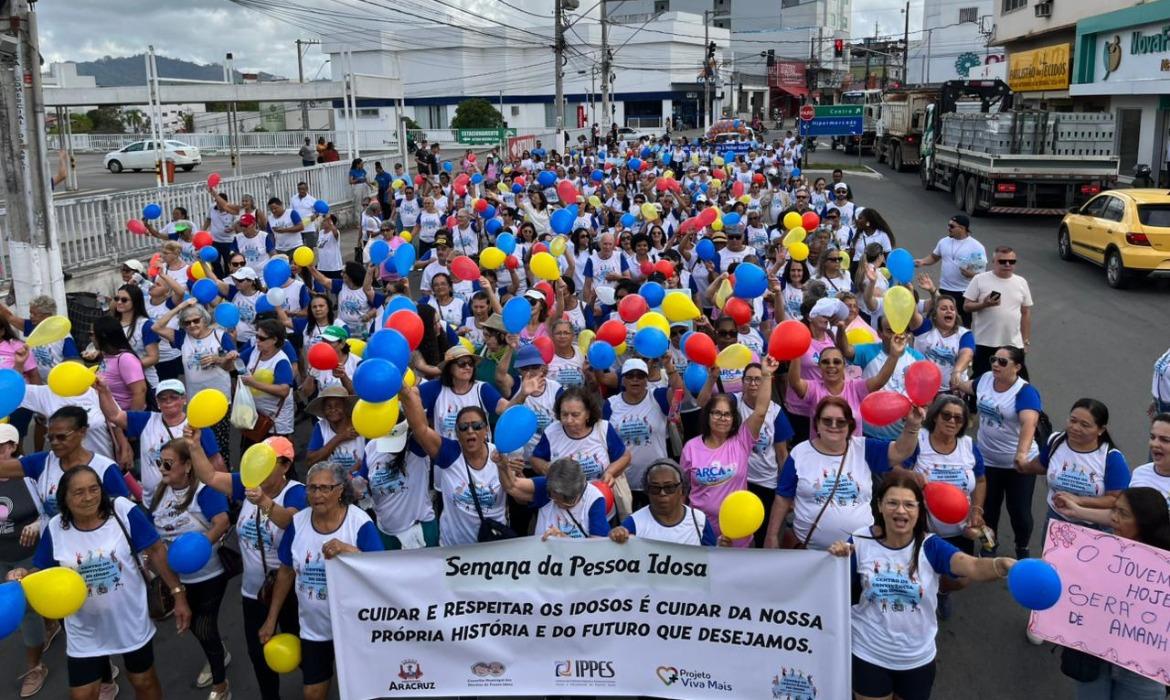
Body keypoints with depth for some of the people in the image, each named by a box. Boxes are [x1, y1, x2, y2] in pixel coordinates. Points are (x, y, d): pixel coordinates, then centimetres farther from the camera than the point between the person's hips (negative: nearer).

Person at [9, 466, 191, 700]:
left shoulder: (123, 511, -19)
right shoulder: (55, 528, -11)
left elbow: (156, 551, -14)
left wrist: (178, 594, -14)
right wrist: (23, 576, -23)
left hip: (131, 621, -1)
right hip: (85, 632, 2)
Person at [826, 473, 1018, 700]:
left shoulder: (930, 546, -15)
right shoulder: (860, 542, -14)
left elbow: (973, 567, -33)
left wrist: (1003, 565, -54)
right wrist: (838, 561, -25)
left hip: (917, 658, 1)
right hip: (868, 655, -1)